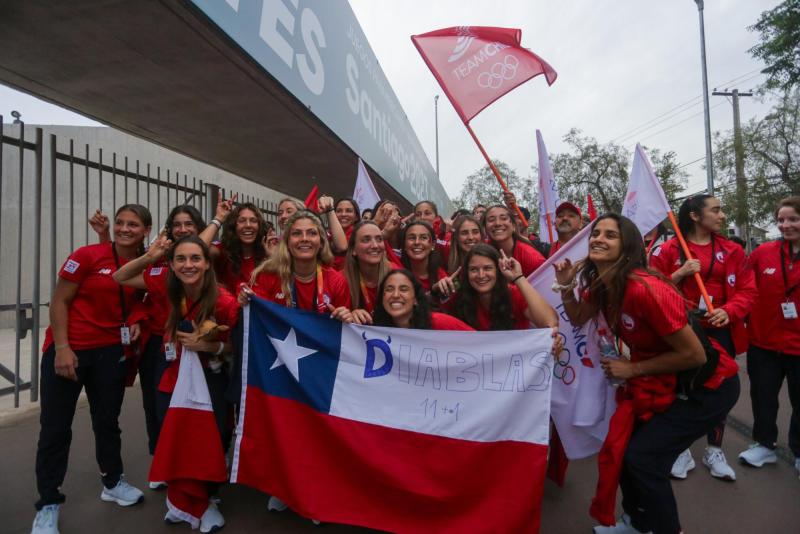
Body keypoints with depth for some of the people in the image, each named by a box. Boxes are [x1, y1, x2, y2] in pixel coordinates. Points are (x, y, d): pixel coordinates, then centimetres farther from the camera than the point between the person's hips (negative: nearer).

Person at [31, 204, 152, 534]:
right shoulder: (87, 256, -13)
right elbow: (59, 301, -9)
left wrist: (135, 321, -5)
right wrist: (62, 348, -14)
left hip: (111, 351, 4)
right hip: (67, 350, -3)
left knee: (108, 421, 15)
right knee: (55, 427, 4)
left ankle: (112, 483, 34)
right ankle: (48, 504, 21)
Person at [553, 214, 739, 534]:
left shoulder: (645, 290, -32)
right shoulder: (600, 285, -7)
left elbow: (694, 355, -27)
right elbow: (578, 319, 8)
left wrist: (632, 369, -19)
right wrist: (566, 285, -9)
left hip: (708, 385, -7)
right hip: (662, 382, 7)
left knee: (642, 456, -10)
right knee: (624, 446, 7)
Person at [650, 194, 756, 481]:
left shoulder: (732, 250, 6)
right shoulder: (667, 250, -4)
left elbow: (747, 290, 4)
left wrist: (729, 311, -14)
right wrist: (678, 275, -20)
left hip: (720, 332, 3)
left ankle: (714, 451, 29)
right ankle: (682, 450, 22)